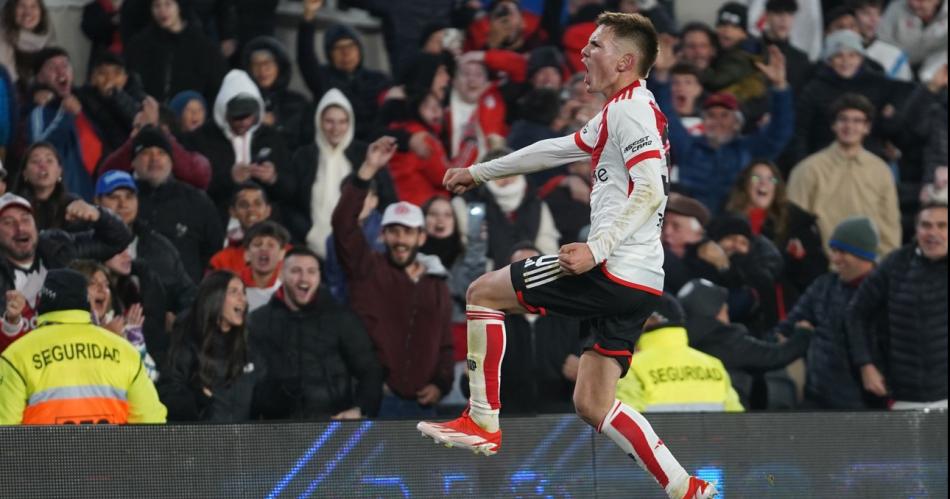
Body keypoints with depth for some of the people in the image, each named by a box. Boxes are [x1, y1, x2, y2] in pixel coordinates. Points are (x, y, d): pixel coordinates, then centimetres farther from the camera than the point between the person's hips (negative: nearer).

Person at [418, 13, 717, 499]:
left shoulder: (631, 108, -9)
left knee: (483, 292, 2)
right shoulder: (618, 113, 22)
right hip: (636, 283, 9)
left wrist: (596, 249, -25)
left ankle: (482, 422, 2)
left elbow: (649, 192, -20)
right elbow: (555, 149, 34)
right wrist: (480, 172, 40)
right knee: (592, 404, 9)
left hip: (611, 271, -9)